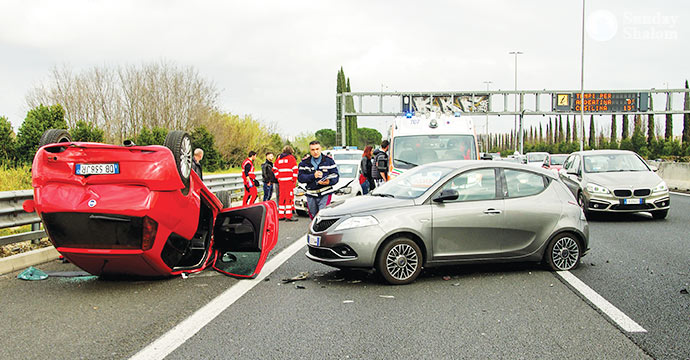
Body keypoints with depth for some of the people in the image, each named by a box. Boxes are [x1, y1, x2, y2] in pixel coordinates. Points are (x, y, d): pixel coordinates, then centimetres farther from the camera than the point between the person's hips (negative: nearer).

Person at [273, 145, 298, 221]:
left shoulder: (279, 158, 14)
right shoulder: (291, 158, -3)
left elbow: (274, 169, 16)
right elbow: (295, 169, -10)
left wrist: (278, 177, 16)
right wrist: (294, 180, -5)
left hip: (281, 181, 6)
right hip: (289, 180, -5)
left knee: (281, 197, 11)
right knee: (289, 197, -5)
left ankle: (280, 215, 14)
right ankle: (288, 216, -8)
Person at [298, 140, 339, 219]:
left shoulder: (328, 160, 2)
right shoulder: (304, 162, 6)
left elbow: (335, 176, -1)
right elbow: (300, 178, -4)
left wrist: (329, 182, -23)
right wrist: (313, 176, -19)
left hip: (325, 194, -3)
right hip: (311, 195, 3)